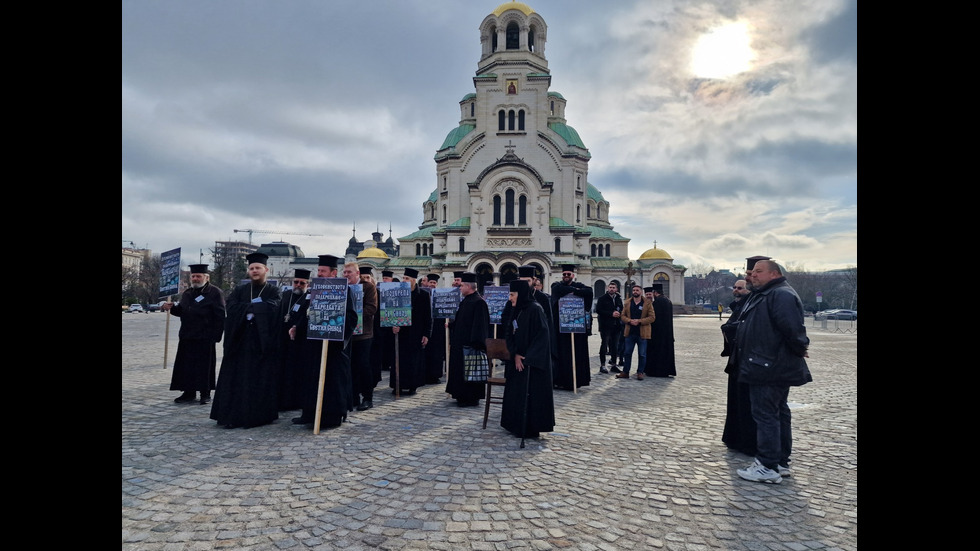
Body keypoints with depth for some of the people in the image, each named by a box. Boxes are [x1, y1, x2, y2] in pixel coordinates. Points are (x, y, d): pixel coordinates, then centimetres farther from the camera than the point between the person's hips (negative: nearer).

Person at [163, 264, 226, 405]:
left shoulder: (215, 293, -6)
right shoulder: (187, 294, 15)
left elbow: (220, 315, -10)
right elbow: (181, 311, 21)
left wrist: (216, 336, -16)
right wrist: (172, 307, -1)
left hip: (205, 338, -6)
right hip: (187, 337, 6)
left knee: (204, 366, 1)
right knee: (186, 366, 10)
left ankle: (205, 393, 13)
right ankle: (189, 392, 21)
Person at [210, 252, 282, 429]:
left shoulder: (273, 291, 5)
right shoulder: (240, 290, 14)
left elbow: (272, 308, -14)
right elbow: (231, 307, -4)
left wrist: (248, 308, -9)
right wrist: (256, 307, -13)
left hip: (263, 343, -2)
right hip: (240, 342, 3)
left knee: (261, 380, 0)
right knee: (236, 379, 2)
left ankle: (258, 415, 8)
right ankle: (231, 416, 8)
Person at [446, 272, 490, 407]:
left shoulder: (479, 302, -18)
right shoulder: (465, 301, 12)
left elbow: (479, 325, -22)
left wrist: (474, 344, -23)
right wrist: (453, 341, 19)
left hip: (469, 344, -10)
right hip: (460, 344, 10)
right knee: (460, 370, 15)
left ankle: (472, 398, 10)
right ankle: (462, 396, 26)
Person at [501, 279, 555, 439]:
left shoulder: (535, 310, -15)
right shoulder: (518, 311, 9)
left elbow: (542, 336, -19)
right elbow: (510, 335, 8)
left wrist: (527, 358, -19)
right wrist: (515, 355, -8)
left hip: (532, 362, -8)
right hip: (517, 360, 8)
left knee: (529, 394, -2)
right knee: (516, 392, 13)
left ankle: (530, 429, 10)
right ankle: (517, 425, 25)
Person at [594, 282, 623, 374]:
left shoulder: (619, 299, 14)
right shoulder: (602, 298, -2)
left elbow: (622, 309, 18)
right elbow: (598, 310, -11)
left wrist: (619, 313, -6)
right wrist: (611, 314, -16)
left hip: (616, 325, 5)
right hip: (606, 325, -5)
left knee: (615, 346, 10)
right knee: (604, 345, -2)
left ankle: (613, 364, 20)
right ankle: (602, 365, 2)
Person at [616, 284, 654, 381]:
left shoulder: (648, 303, -2)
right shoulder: (627, 303, 9)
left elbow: (652, 317, -6)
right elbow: (623, 316, 8)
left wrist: (639, 321, -16)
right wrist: (630, 321, -12)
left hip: (642, 333, -3)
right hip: (630, 333, 3)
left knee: (642, 354, 4)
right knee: (627, 353, 7)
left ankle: (640, 372, 14)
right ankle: (625, 372, 15)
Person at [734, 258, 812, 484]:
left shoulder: (781, 294, -17)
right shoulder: (764, 294, 17)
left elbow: (792, 328, -26)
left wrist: (799, 349, -13)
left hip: (770, 369, -11)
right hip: (771, 367, 11)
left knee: (765, 415, -6)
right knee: (779, 413, 16)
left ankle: (768, 467, 2)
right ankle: (781, 463, 27)